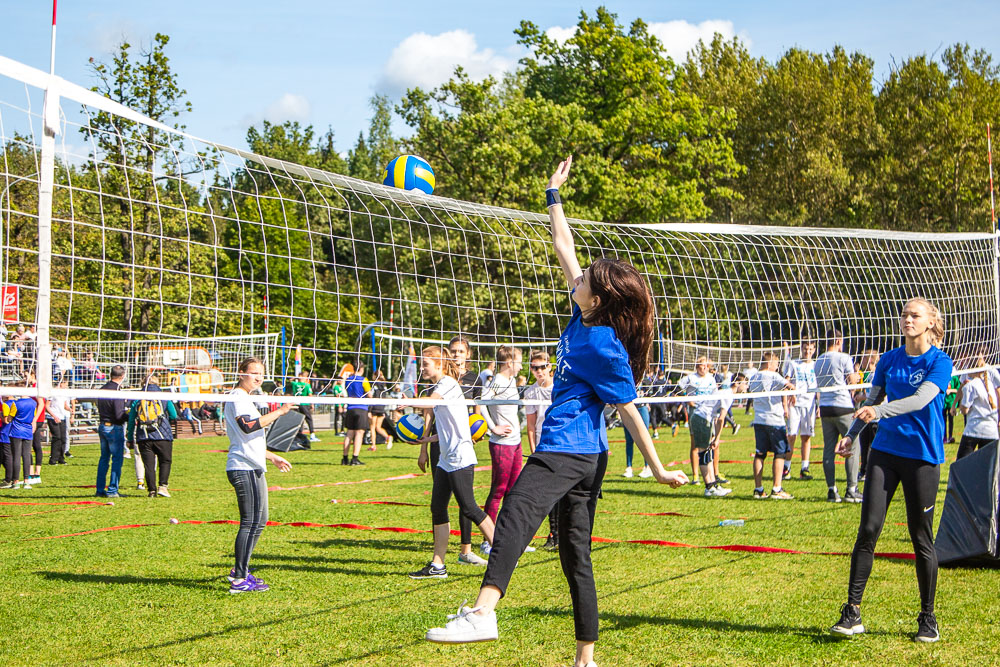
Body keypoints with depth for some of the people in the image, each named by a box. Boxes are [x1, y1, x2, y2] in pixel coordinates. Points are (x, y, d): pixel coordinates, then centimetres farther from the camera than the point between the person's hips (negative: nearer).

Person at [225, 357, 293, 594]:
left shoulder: (246, 399, 24)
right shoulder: (238, 398, -9)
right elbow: (248, 426, -27)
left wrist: (272, 458, 35)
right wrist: (278, 412, -23)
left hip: (253, 468, 11)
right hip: (244, 468, -11)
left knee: (258, 521, 15)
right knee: (251, 522, -12)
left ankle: (240, 570, 25)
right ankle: (239, 579, -12)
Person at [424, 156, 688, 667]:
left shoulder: (605, 348, -14)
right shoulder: (584, 317, 9)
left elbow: (629, 412, -11)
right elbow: (565, 251, 18)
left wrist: (658, 469, -6)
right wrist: (554, 196, 21)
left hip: (566, 451, -10)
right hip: (585, 457, 10)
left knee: (515, 514, -29)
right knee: (575, 554, 12)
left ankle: (482, 612, -47)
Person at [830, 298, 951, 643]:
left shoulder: (940, 362, -7)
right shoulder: (889, 360, 9)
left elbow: (922, 399, -22)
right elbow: (872, 400, 19)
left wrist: (880, 411, -35)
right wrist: (851, 435, 8)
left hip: (922, 456, -4)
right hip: (885, 450, 4)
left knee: (921, 539, 2)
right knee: (868, 529, -5)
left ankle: (928, 619, 16)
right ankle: (852, 612, -2)